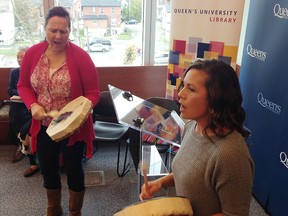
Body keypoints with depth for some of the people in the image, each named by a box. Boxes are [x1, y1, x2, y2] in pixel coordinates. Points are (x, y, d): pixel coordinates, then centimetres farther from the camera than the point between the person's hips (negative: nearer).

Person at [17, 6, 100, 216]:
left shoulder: (81, 56, -16)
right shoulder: (32, 53, -5)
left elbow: (93, 92, -13)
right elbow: (23, 86, 4)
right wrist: (33, 105, -15)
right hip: (43, 126, 4)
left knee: (74, 170, 12)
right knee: (48, 170, 20)